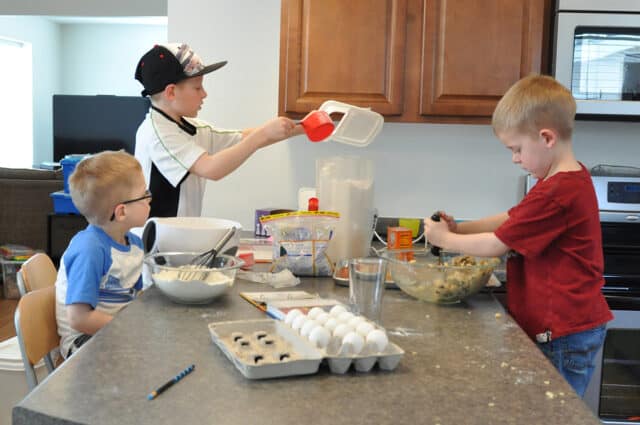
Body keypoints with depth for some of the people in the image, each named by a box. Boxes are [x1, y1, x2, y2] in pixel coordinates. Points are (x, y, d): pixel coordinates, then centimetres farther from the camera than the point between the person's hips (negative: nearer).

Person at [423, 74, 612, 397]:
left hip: (564, 336, -10)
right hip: (562, 329, 10)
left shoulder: (557, 194, -23)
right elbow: (511, 219, 16)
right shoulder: (569, 180, 11)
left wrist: (446, 239, -2)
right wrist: (459, 228, 6)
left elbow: (497, 244, -16)